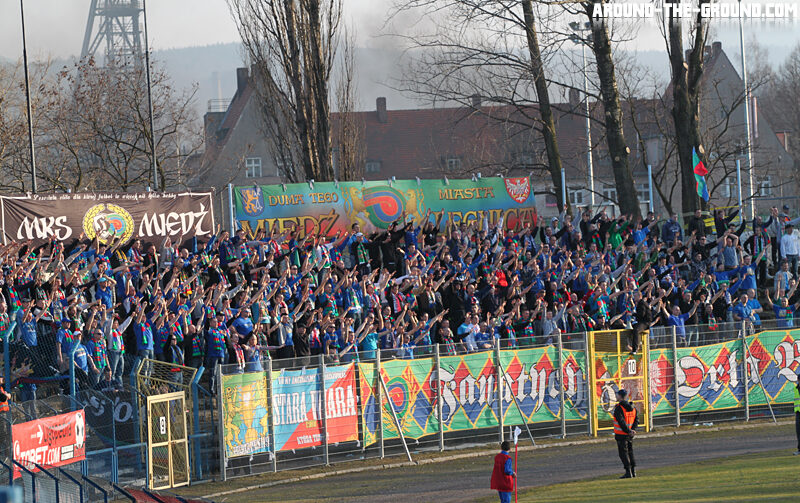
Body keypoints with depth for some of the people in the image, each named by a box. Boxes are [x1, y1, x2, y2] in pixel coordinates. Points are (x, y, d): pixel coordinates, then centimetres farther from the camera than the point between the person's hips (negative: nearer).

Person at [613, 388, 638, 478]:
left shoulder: (618, 408, -15)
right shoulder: (632, 407, 8)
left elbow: (621, 422, -21)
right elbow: (636, 420, 5)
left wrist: (628, 431, -15)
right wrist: (633, 430, -5)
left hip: (621, 434, -7)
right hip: (630, 436, 7)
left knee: (623, 453, -2)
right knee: (630, 452, 17)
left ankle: (628, 472, -6)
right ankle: (633, 471, 17)